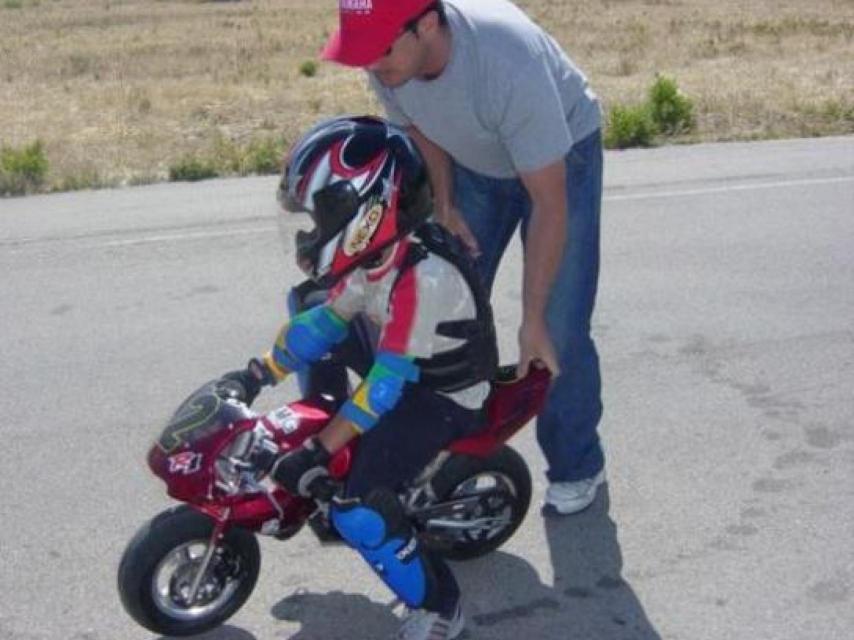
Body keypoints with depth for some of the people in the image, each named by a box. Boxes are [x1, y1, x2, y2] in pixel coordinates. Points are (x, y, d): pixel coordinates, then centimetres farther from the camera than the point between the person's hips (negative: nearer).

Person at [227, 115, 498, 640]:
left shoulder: (423, 277, -33)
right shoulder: (379, 252, -6)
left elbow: (388, 382, -32)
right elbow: (329, 318, 4)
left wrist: (316, 454, -30)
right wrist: (260, 374, 1)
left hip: (443, 396, -10)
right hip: (401, 366, 10)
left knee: (359, 511, -22)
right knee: (307, 307, 20)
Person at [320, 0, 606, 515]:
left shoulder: (509, 63, -42)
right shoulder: (387, 59, -25)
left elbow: (550, 205, -35)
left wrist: (532, 320, -32)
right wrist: (444, 205, -10)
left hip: (561, 155, -5)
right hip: (471, 161, 5)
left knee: (559, 332, -10)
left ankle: (577, 466, 11)